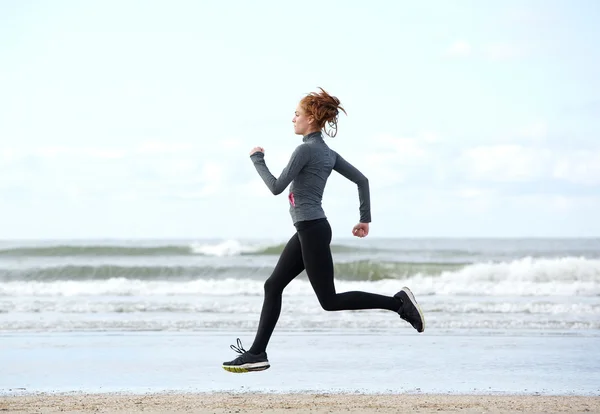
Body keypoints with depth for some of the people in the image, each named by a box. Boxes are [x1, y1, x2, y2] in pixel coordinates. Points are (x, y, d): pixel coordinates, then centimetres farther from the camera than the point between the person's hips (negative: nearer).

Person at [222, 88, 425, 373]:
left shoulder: (305, 150, -15)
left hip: (312, 231, -10)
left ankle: (397, 302, -6)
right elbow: (362, 180, 13)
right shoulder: (327, 152, 12)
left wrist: (257, 159, -1)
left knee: (330, 300, -5)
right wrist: (365, 219, 17)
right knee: (273, 286, 9)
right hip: (307, 231, 10)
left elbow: (276, 187, -14)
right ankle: (257, 354, 9)